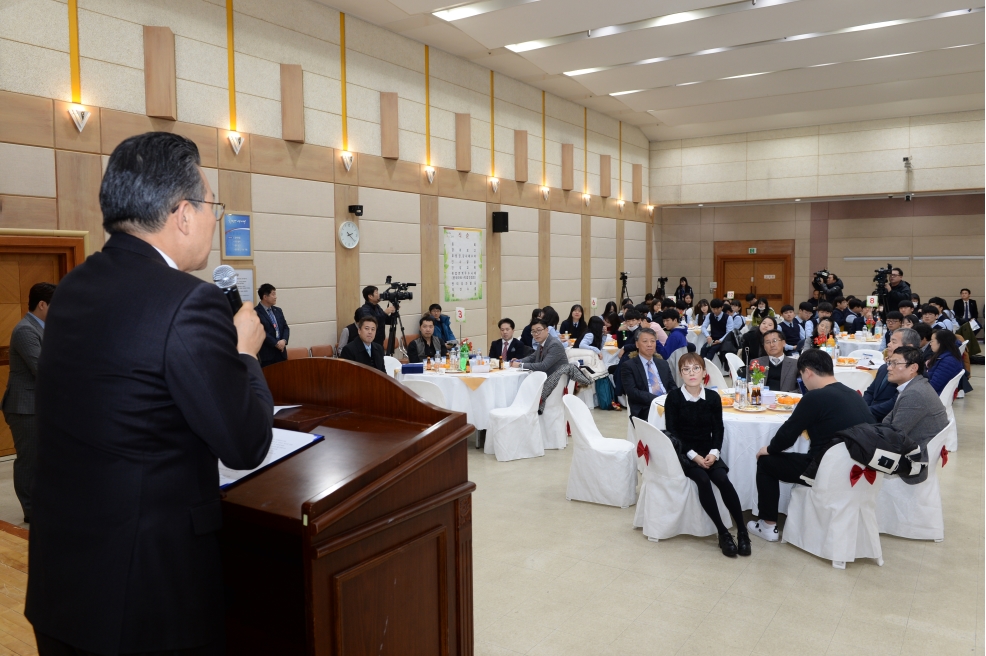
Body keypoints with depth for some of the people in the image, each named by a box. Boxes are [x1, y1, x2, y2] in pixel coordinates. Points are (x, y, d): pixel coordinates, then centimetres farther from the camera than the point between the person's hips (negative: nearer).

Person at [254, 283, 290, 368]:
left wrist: (284, 340, -5)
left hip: (281, 353, 6)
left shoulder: (278, 310, 16)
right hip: (266, 354, -6)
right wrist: (276, 343, -15)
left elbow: (286, 327, 14)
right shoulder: (256, 313, -7)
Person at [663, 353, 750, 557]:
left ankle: (742, 531, -15)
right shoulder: (673, 397, -8)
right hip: (683, 452, -3)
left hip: (707, 451, 3)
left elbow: (718, 429, 4)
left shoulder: (713, 397, 2)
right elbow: (671, 431, -9)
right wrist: (693, 455, -17)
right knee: (703, 480, -28)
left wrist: (714, 452, -14)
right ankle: (723, 533, -20)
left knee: (723, 479, -24)